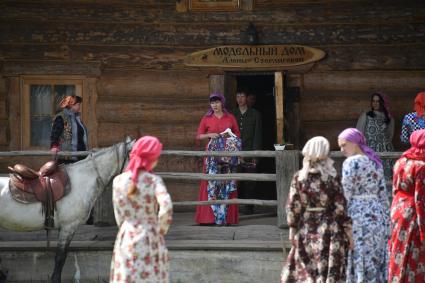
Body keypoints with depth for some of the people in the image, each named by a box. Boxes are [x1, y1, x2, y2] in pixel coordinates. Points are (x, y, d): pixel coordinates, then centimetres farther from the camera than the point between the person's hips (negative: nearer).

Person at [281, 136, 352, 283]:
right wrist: (348, 229, -1)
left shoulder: (299, 177, -4)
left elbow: (293, 206, -2)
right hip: (329, 229, -2)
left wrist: (292, 228, 8)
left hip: (306, 228, 2)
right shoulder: (332, 178, -9)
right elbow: (341, 206, -9)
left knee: (302, 270, 14)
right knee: (329, 270, 4)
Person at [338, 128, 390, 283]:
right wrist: (386, 222, 15)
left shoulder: (351, 162, -10)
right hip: (377, 215, 7)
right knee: (377, 261, 10)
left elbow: (345, 195, -13)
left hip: (358, 216, -7)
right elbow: (383, 194, 12)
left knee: (359, 262, -3)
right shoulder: (375, 161, 12)